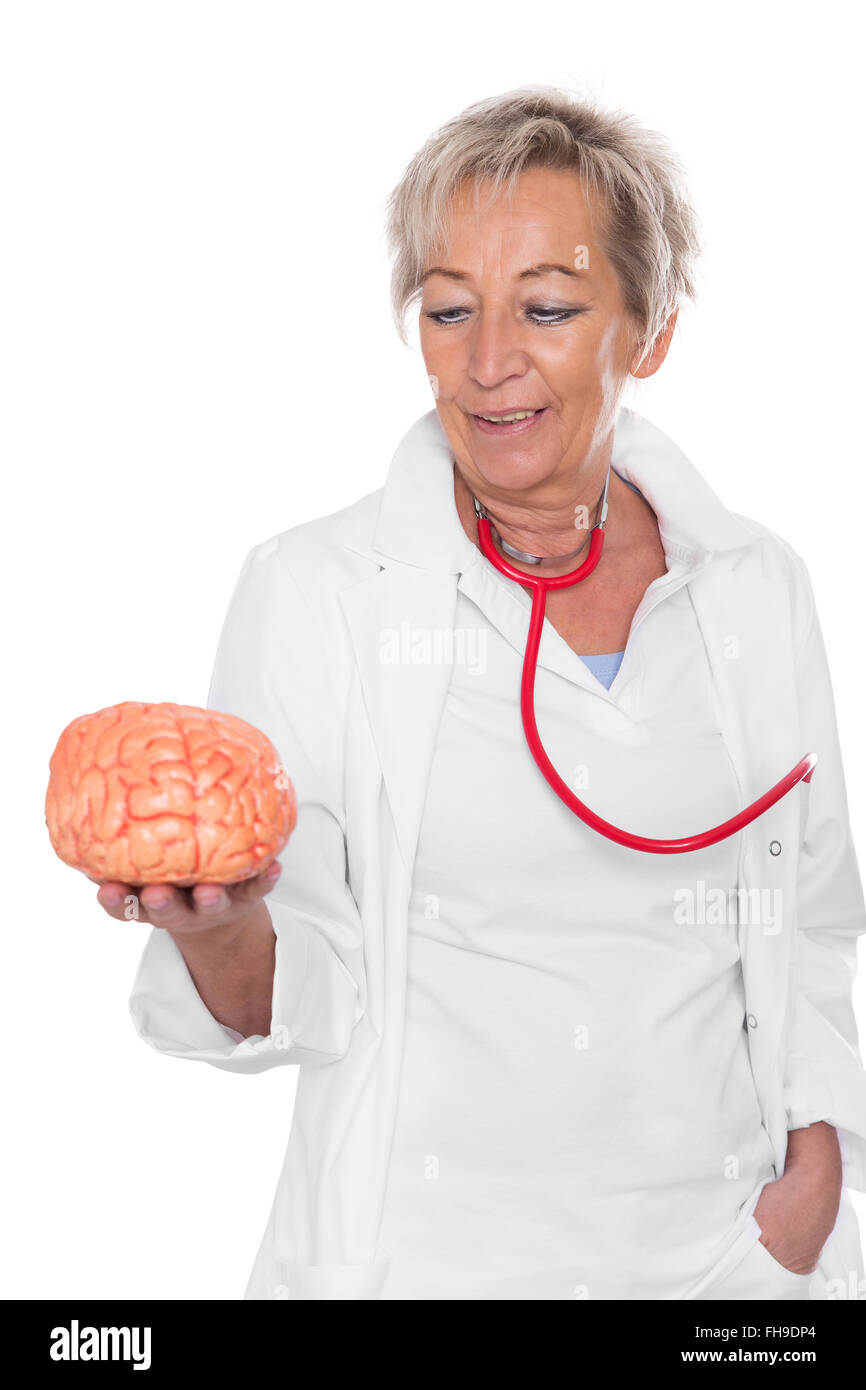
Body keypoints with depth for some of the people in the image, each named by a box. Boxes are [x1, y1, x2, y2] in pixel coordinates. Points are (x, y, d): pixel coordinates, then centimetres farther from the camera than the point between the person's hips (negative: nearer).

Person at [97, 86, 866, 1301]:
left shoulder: (758, 588, 0)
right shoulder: (312, 590, -9)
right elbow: (297, 1000, -8)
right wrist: (222, 935, -28)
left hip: (719, 1249, 3)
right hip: (418, 1247, -2)